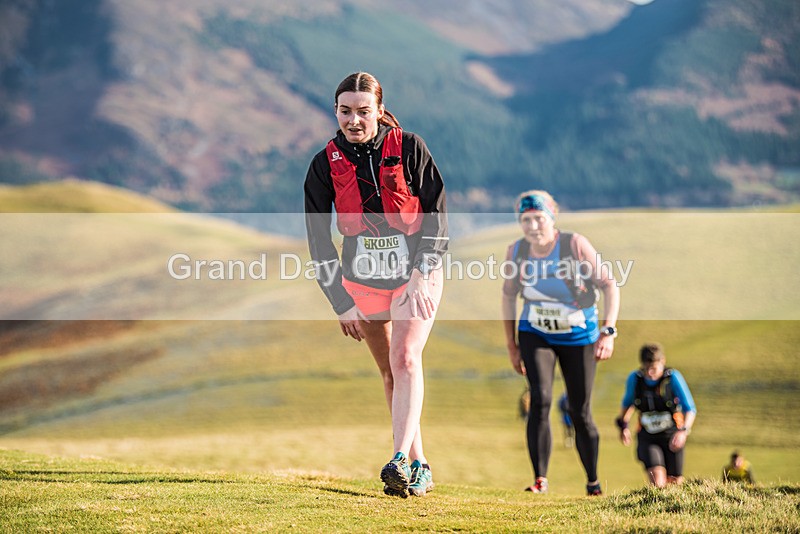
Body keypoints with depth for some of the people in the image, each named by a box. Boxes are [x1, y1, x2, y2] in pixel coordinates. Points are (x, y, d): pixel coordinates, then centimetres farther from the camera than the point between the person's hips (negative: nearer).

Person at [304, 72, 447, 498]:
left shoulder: (409, 148, -11)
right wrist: (340, 303, -5)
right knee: (389, 372, 7)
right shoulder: (326, 164, -6)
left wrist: (422, 274, -17)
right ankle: (419, 466, 16)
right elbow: (318, 239, -2)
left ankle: (401, 460, -28)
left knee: (405, 359, -20)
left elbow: (437, 212, -8)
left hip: (416, 276, -3)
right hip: (361, 281, 3)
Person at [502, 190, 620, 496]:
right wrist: (511, 345, 7)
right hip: (535, 335, 2)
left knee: (580, 413, 2)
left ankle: (593, 480, 20)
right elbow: (509, 295, 6)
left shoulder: (576, 245, -19)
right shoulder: (517, 252, -9)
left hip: (579, 336, -2)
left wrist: (608, 331, -26)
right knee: (540, 399, -19)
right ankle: (540, 479, -15)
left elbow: (609, 285, -16)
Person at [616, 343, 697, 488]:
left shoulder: (673, 377, -16)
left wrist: (683, 431, -32)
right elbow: (628, 403, 13)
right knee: (658, 484, -19)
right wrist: (623, 425, 0)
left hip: (671, 437, -1)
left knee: (674, 483, 9)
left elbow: (690, 409, -16)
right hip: (647, 437, 1)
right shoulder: (634, 378, -8)